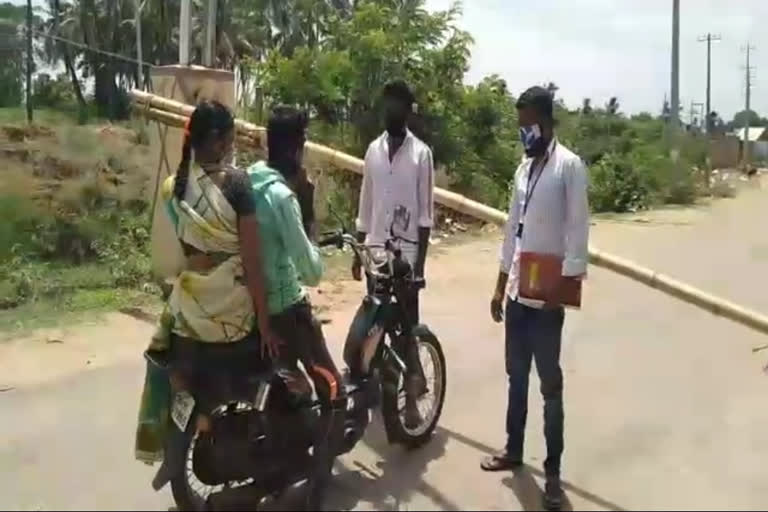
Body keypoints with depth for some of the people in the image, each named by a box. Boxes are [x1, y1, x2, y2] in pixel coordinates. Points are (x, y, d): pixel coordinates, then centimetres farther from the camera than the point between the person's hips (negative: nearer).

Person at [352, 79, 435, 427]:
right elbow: (365, 206, 12)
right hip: (376, 251, 4)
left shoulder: (421, 153, -5)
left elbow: (426, 213, -6)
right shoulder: (373, 150, 8)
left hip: (406, 254, -4)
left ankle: (411, 397, 6)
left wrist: (420, 262, -10)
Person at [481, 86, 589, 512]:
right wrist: (500, 287, 16)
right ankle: (513, 449, 33)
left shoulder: (569, 166, -9)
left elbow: (577, 230, -14)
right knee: (516, 376, 17)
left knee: (550, 385, 2)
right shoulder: (523, 167, 15)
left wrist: (565, 285, -20)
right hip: (517, 293, 7)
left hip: (546, 297, -7)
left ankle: (553, 472, 13)